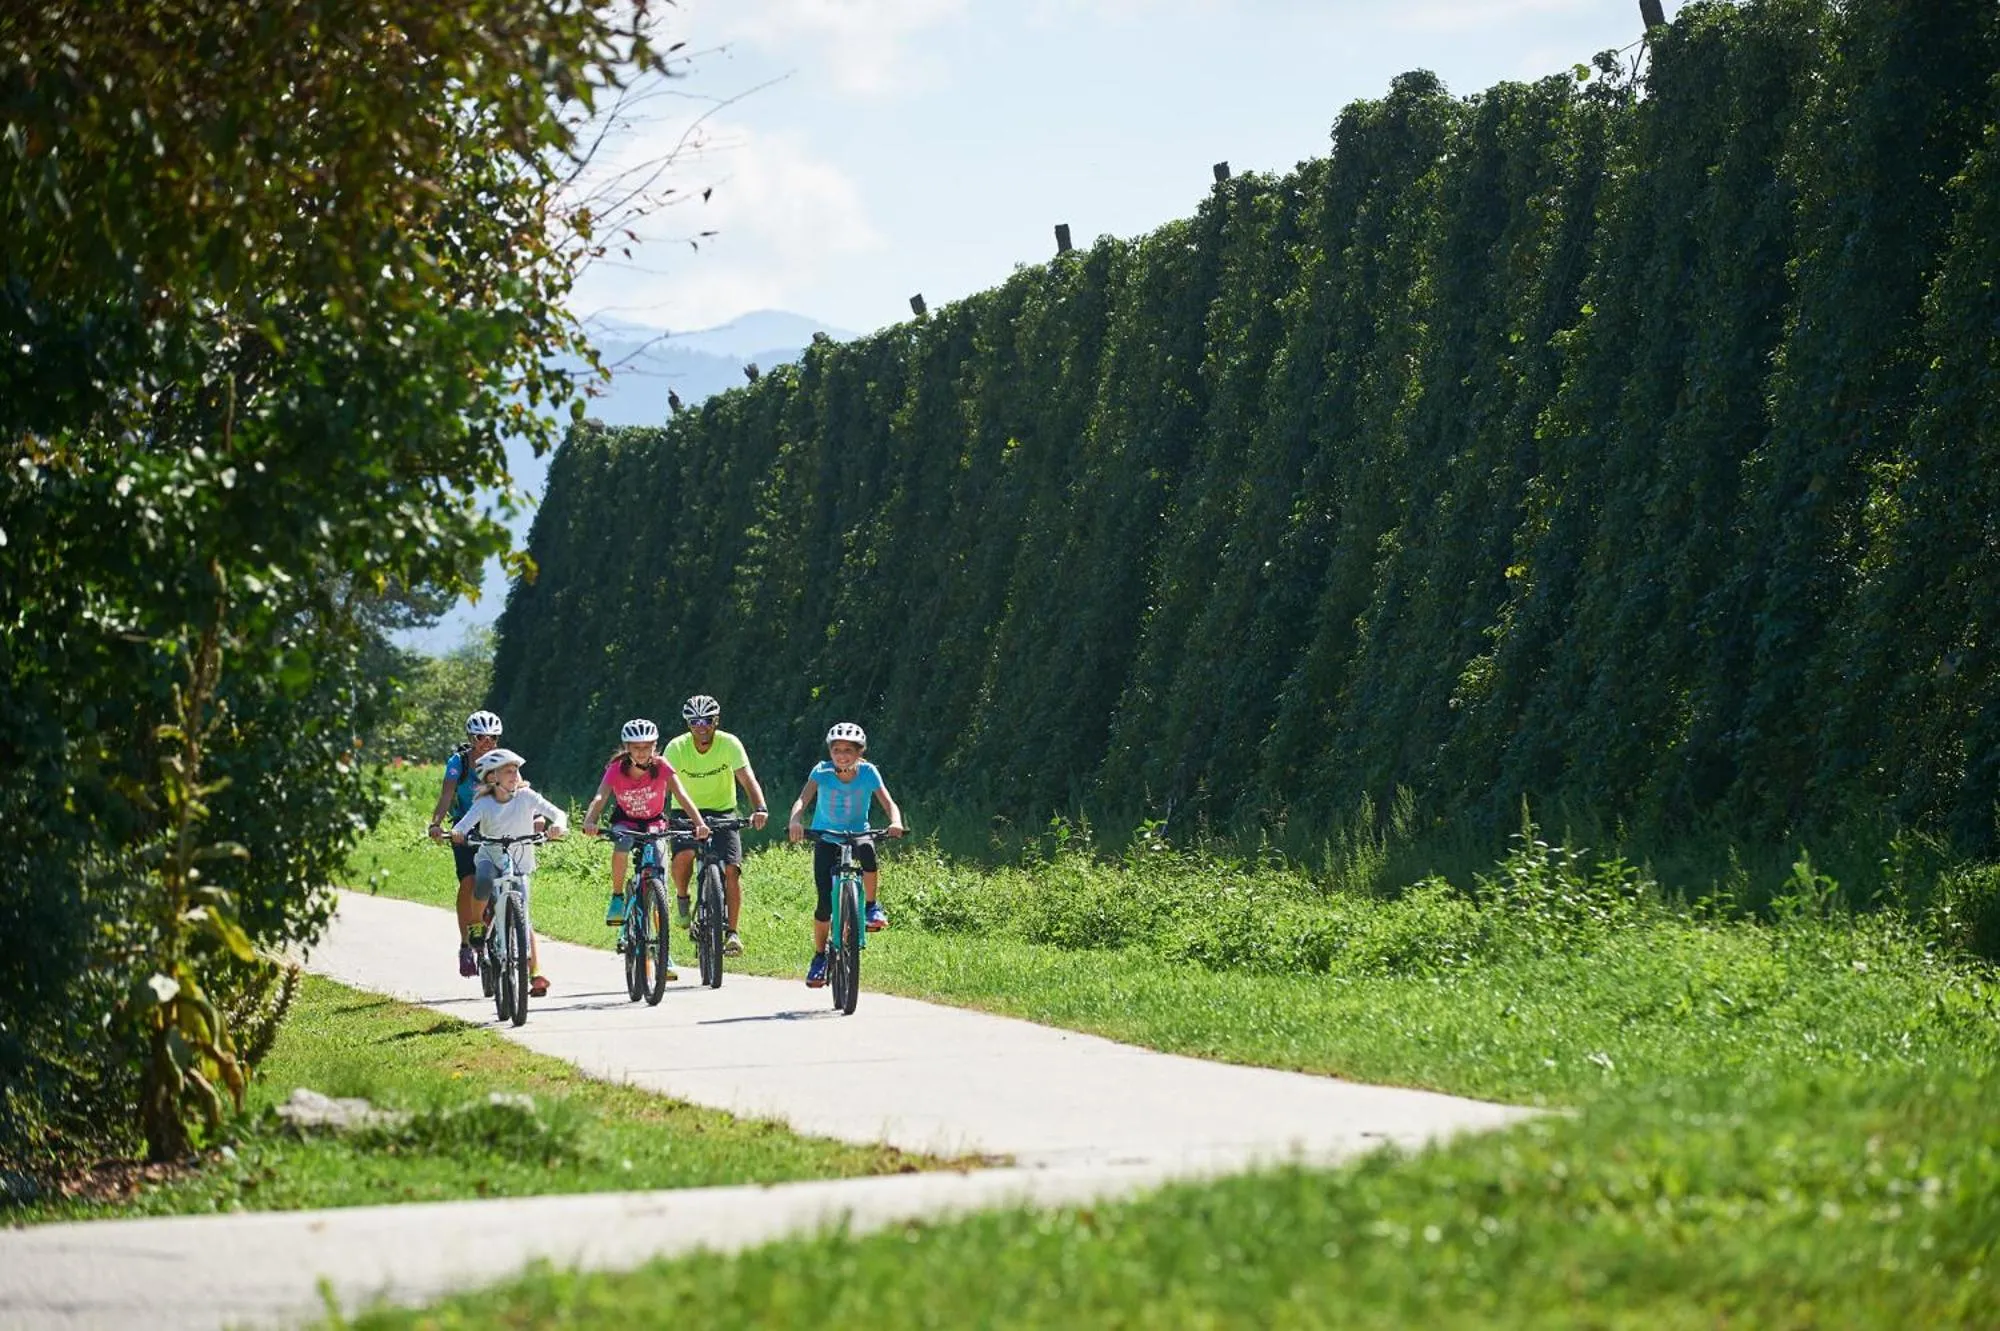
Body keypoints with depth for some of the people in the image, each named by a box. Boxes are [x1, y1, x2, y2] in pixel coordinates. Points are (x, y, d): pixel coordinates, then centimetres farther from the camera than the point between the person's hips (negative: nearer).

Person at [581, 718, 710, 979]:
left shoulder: (662, 767, -22)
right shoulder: (616, 770, -23)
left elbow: (682, 795, -32)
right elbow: (600, 797, -36)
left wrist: (699, 822, -49)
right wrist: (589, 821, -57)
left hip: (654, 823, 0)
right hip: (625, 821, 0)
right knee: (622, 842, -38)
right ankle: (617, 897, -16)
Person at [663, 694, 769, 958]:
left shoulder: (729, 744, -17)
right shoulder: (677, 747, -17)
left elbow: (747, 779, -27)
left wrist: (759, 809, -45)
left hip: (722, 812, 0)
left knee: (731, 869, -18)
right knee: (683, 855, -29)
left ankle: (732, 933, -9)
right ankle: (682, 897, 2)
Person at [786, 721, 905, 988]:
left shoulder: (868, 773, -12)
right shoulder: (822, 773, -14)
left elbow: (889, 803, -19)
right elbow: (802, 800, -27)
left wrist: (895, 823, -42)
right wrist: (795, 821, -48)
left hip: (857, 834, 0)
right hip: (826, 838, 0)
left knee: (867, 849, -38)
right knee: (825, 903, -10)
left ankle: (872, 906, -16)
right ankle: (819, 956, 10)